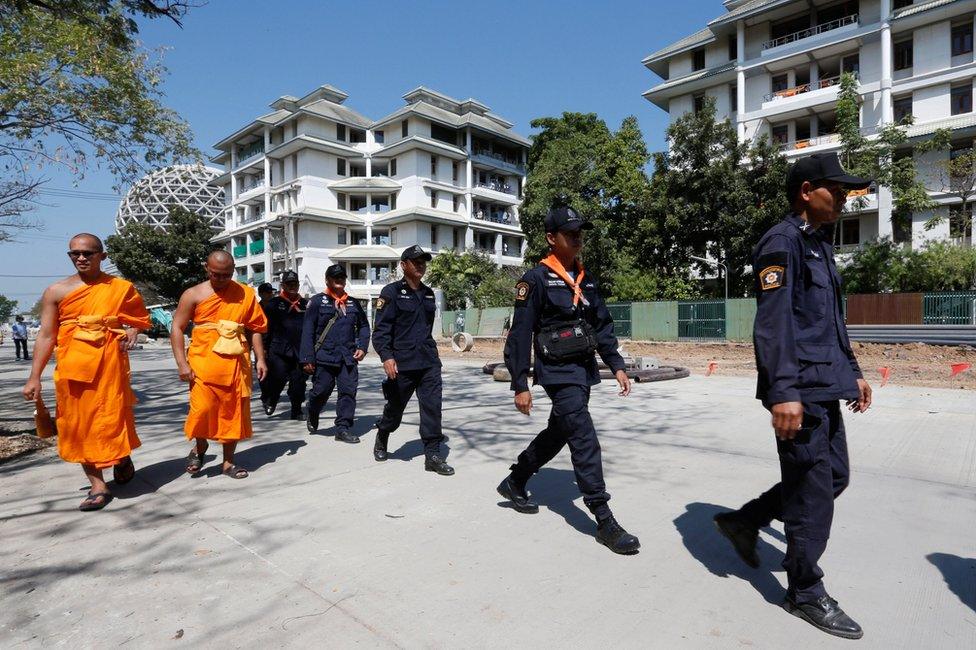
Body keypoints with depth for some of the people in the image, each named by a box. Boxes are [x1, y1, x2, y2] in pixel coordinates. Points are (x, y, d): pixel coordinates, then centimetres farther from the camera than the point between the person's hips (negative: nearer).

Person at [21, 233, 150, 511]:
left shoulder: (122, 288, 2)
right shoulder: (56, 291, 3)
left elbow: (141, 318, 15)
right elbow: (46, 336, 2)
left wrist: (132, 331, -8)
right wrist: (34, 377, -1)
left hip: (109, 366, -1)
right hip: (72, 368, 2)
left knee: (112, 418, 1)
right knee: (78, 423, 4)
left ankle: (123, 459, 33)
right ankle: (98, 486, 12)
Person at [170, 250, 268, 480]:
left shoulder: (246, 294, 7)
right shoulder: (194, 295, 2)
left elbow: (254, 329, 10)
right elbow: (177, 328, 1)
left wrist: (260, 359, 3)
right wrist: (182, 363, -8)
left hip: (236, 364, 2)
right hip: (203, 362, -2)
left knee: (234, 411, 5)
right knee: (203, 408, -9)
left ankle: (228, 461, 19)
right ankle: (199, 447, 22)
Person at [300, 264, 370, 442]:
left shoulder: (353, 303, 13)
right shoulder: (317, 301, -1)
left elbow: (364, 326, 19)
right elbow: (308, 331, -5)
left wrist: (362, 347, 3)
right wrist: (308, 358, -10)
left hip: (348, 357, 4)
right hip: (324, 357, -3)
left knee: (348, 391, -1)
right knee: (321, 391, 4)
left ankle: (342, 428, 7)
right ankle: (312, 417, 35)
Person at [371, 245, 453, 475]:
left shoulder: (428, 293, 13)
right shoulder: (392, 292, -5)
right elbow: (381, 329, -11)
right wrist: (387, 357, -22)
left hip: (429, 361, 4)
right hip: (402, 363, -4)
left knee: (432, 406, -4)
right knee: (395, 407, 11)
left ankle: (432, 455, 4)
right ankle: (381, 438, 39)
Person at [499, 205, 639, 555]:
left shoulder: (585, 280, 11)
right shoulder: (537, 279, -10)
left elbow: (602, 325, 15)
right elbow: (520, 335, -12)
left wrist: (617, 365, 7)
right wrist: (520, 386, -14)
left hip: (584, 371, 8)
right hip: (558, 373, -8)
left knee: (558, 433, 18)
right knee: (585, 441, -10)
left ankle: (514, 482, 37)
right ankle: (604, 522, -1)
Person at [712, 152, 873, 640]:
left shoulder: (821, 245, 19)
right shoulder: (782, 242, -12)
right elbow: (773, 322, -21)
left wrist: (852, 372, 23)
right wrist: (783, 392, -27)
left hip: (825, 387, 10)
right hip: (800, 391, -10)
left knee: (834, 476, 18)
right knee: (814, 490, 0)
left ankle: (744, 521, 31)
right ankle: (805, 592, 19)